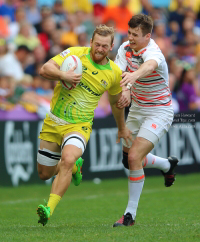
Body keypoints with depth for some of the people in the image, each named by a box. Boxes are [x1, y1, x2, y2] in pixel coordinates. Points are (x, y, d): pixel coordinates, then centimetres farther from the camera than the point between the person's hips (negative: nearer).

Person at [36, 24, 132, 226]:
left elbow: (115, 102, 19)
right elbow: (45, 69, -15)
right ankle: (74, 166, 43)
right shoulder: (75, 54, -7)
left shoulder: (114, 73, 0)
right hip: (53, 122, 1)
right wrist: (62, 75, -35)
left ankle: (49, 209, -32)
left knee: (67, 159, -31)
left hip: (79, 125, -1)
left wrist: (122, 128, 31)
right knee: (44, 174, 10)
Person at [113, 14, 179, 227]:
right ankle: (167, 165, 47)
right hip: (137, 109, 8)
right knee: (128, 157, 18)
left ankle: (130, 213, -9)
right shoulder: (125, 49, -5)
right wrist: (125, 89, -41)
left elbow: (149, 65, -52)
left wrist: (135, 75, -75)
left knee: (134, 157, -20)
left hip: (159, 112, -8)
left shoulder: (153, 52, -27)